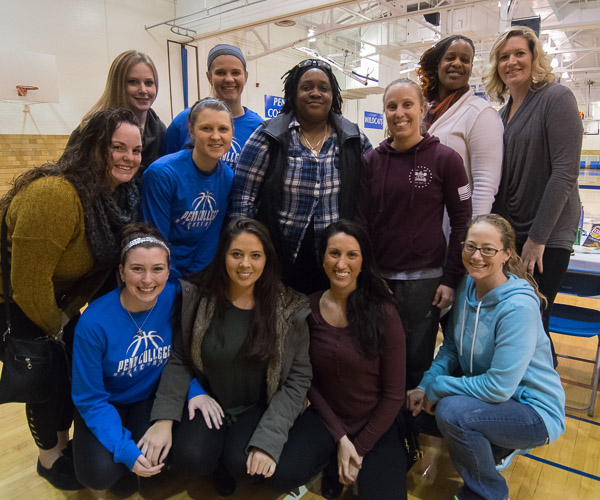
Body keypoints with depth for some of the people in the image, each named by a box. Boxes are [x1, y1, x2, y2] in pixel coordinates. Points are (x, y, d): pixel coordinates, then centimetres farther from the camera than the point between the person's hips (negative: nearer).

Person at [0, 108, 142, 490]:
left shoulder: (124, 196, -10)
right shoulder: (55, 194, -35)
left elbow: (102, 261, 1)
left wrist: (68, 311, -2)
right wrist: (54, 326, -13)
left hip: (51, 296, 7)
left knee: (78, 363, 14)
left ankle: (64, 441, 41)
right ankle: (49, 458, 29)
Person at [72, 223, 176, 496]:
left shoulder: (176, 299, -20)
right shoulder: (93, 322, -26)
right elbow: (91, 399, -16)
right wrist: (124, 448, -26)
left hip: (152, 398, 2)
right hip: (106, 404, -1)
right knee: (99, 473, -26)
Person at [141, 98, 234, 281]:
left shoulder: (228, 178, -1)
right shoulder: (161, 174, -14)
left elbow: (215, 233, 3)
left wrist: (194, 274, -4)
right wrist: (176, 285, -10)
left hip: (200, 273, 3)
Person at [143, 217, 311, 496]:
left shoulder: (289, 310, -14)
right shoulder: (198, 300, -9)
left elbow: (298, 379, -12)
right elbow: (178, 360, -2)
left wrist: (268, 439, -20)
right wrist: (164, 418, -14)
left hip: (261, 407, -1)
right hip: (208, 402, 1)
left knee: (243, 463, -26)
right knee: (188, 460, -24)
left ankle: (228, 465, 14)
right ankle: (219, 465, 14)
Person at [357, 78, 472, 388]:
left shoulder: (445, 159, -4)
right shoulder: (372, 161, 3)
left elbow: (462, 222, -1)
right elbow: (361, 220, 5)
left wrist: (451, 279, -4)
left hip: (425, 278, -2)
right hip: (379, 276, 3)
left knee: (418, 361, 9)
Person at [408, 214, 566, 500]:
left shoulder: (518, 307, -28)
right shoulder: (467, 286, -5)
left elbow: (499, 387, -28)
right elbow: (452, 347, 2)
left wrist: (436, 387, -19)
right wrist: (425, 387, -10)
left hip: (535, 411, -7)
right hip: (486, 394, 8)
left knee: (450, 410, -31)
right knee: (419, 406, -2)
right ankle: (495, 447, 19)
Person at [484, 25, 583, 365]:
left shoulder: (557, 98, -7)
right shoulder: (505, 112, 14)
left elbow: (565, 171, -15)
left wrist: (537, 238, -17)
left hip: (547, 235, -6)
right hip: (511, 232, 6)